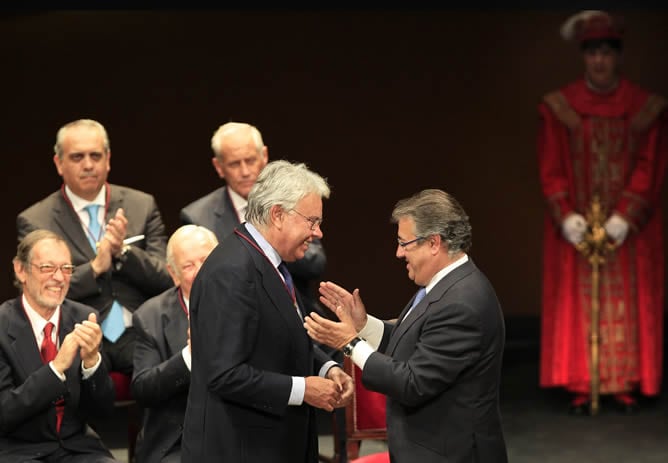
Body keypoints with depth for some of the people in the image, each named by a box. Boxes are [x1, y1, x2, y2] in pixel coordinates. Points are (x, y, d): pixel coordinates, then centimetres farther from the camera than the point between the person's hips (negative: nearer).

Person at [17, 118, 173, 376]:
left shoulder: (142, 206, 11)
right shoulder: (35, 221, 4)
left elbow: (166, 279, 8)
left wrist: (123, 251, -10)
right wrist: (95, 268, -15)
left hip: (137, 335, 3)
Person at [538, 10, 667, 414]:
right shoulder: (559, 107, -1)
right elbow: (551, 169, -2)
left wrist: (625, 215, -14)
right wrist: (566, 215, -14)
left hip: (629, 226, 0)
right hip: (575, 225, 0)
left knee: (627, 303, 3)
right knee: (577, 303, 1)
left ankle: (626, 384, 10)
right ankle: (580, 386, 5)